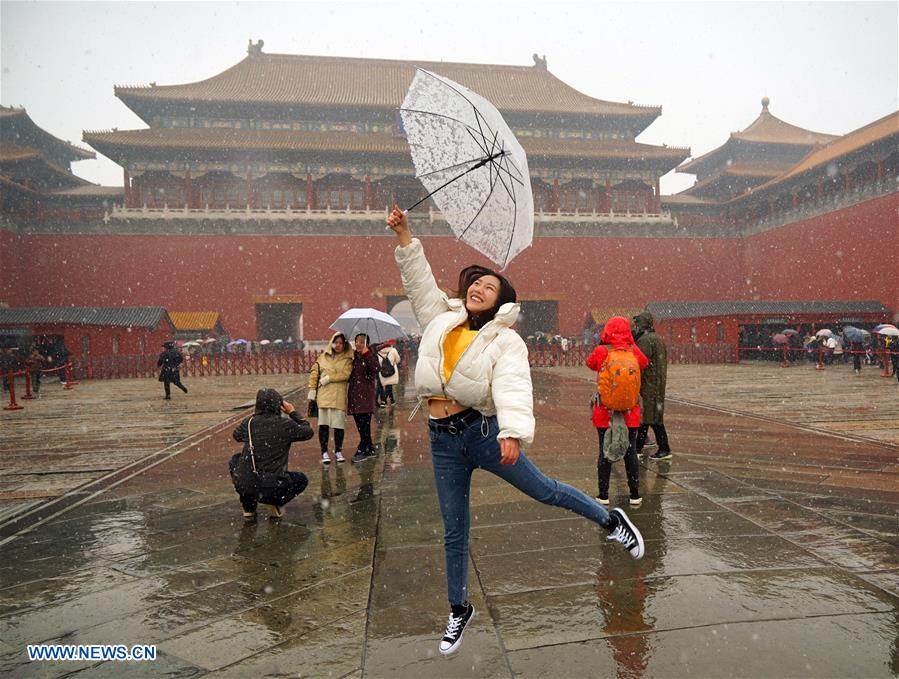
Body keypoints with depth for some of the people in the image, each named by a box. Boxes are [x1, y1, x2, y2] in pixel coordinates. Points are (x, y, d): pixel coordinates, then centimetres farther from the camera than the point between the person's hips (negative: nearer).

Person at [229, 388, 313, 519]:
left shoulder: (249, 422, 2)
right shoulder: (286, 425, -7)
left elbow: (236, 435, 25)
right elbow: (308, 432, 11)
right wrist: (293, 413, 19)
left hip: (243, 485, 2)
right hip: (273, 488, -2)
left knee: (235, 459, 34)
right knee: (302, 480, 27)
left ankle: (248, 506, 26)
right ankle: (274, 503, 4)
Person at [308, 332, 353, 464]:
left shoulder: (347, 359, 7)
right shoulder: (323, 357, 11)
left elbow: (345, 374, -9)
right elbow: (314, 374, 10)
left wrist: (327, 378, -9)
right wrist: (312, 393, 5)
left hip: (339, 396, -1)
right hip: (323, 395, 1)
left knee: (339, 424, 1)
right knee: (323, 424, 0)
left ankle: (338, 451, 18)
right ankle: (324, 452, 10)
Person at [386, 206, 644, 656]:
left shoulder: (505, 340, -9)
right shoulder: (441, 319, 7)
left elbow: (512, 388, -25)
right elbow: (419, 281, 15)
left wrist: (513, 433, -40)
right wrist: (404, 236, 11)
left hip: (483, 431, -4)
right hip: (442, 439, 5)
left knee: (544, 490, 7)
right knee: (454, 532, 14)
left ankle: (611, 520, 35)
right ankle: (459, 610, 35)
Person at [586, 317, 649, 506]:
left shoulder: (601, 352, -12)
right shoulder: (634, 351, -6)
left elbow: (590, 363, 9)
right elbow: (645, 363, 15)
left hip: (605, 412, -1)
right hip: (630, 413, 1)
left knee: (605, 453, 7)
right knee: (631, 453, 11)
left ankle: (603, 496, 13)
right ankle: (635, 495, 17)